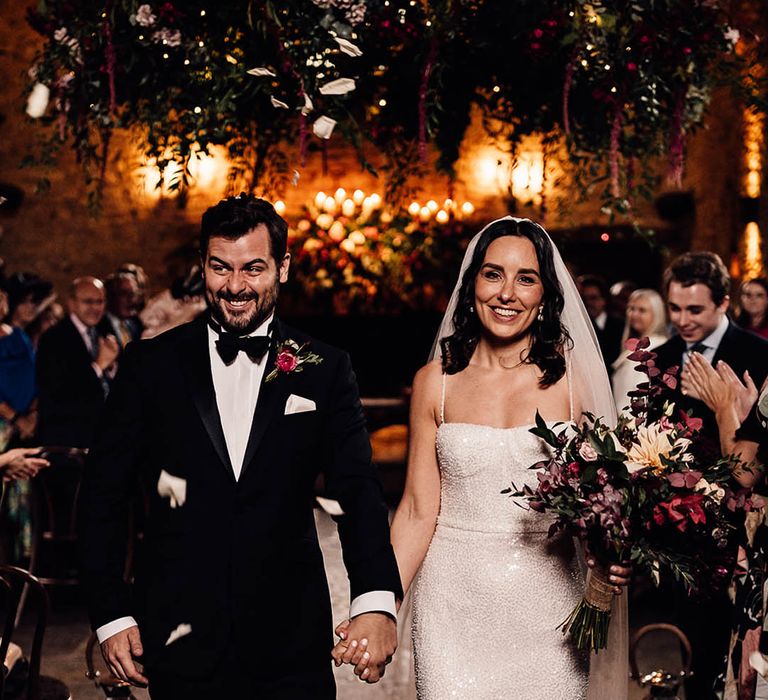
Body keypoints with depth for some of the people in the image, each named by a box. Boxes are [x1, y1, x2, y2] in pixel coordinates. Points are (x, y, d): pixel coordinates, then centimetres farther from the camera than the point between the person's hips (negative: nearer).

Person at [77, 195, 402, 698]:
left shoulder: (325, 370, 1)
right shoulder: (150, 364, 1)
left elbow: (357, 489, -8)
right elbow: (103, 494, 4)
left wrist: (376, 598, -24)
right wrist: (110, 614, -3)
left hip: (291, 643, 0)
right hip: (181, 636, 0)